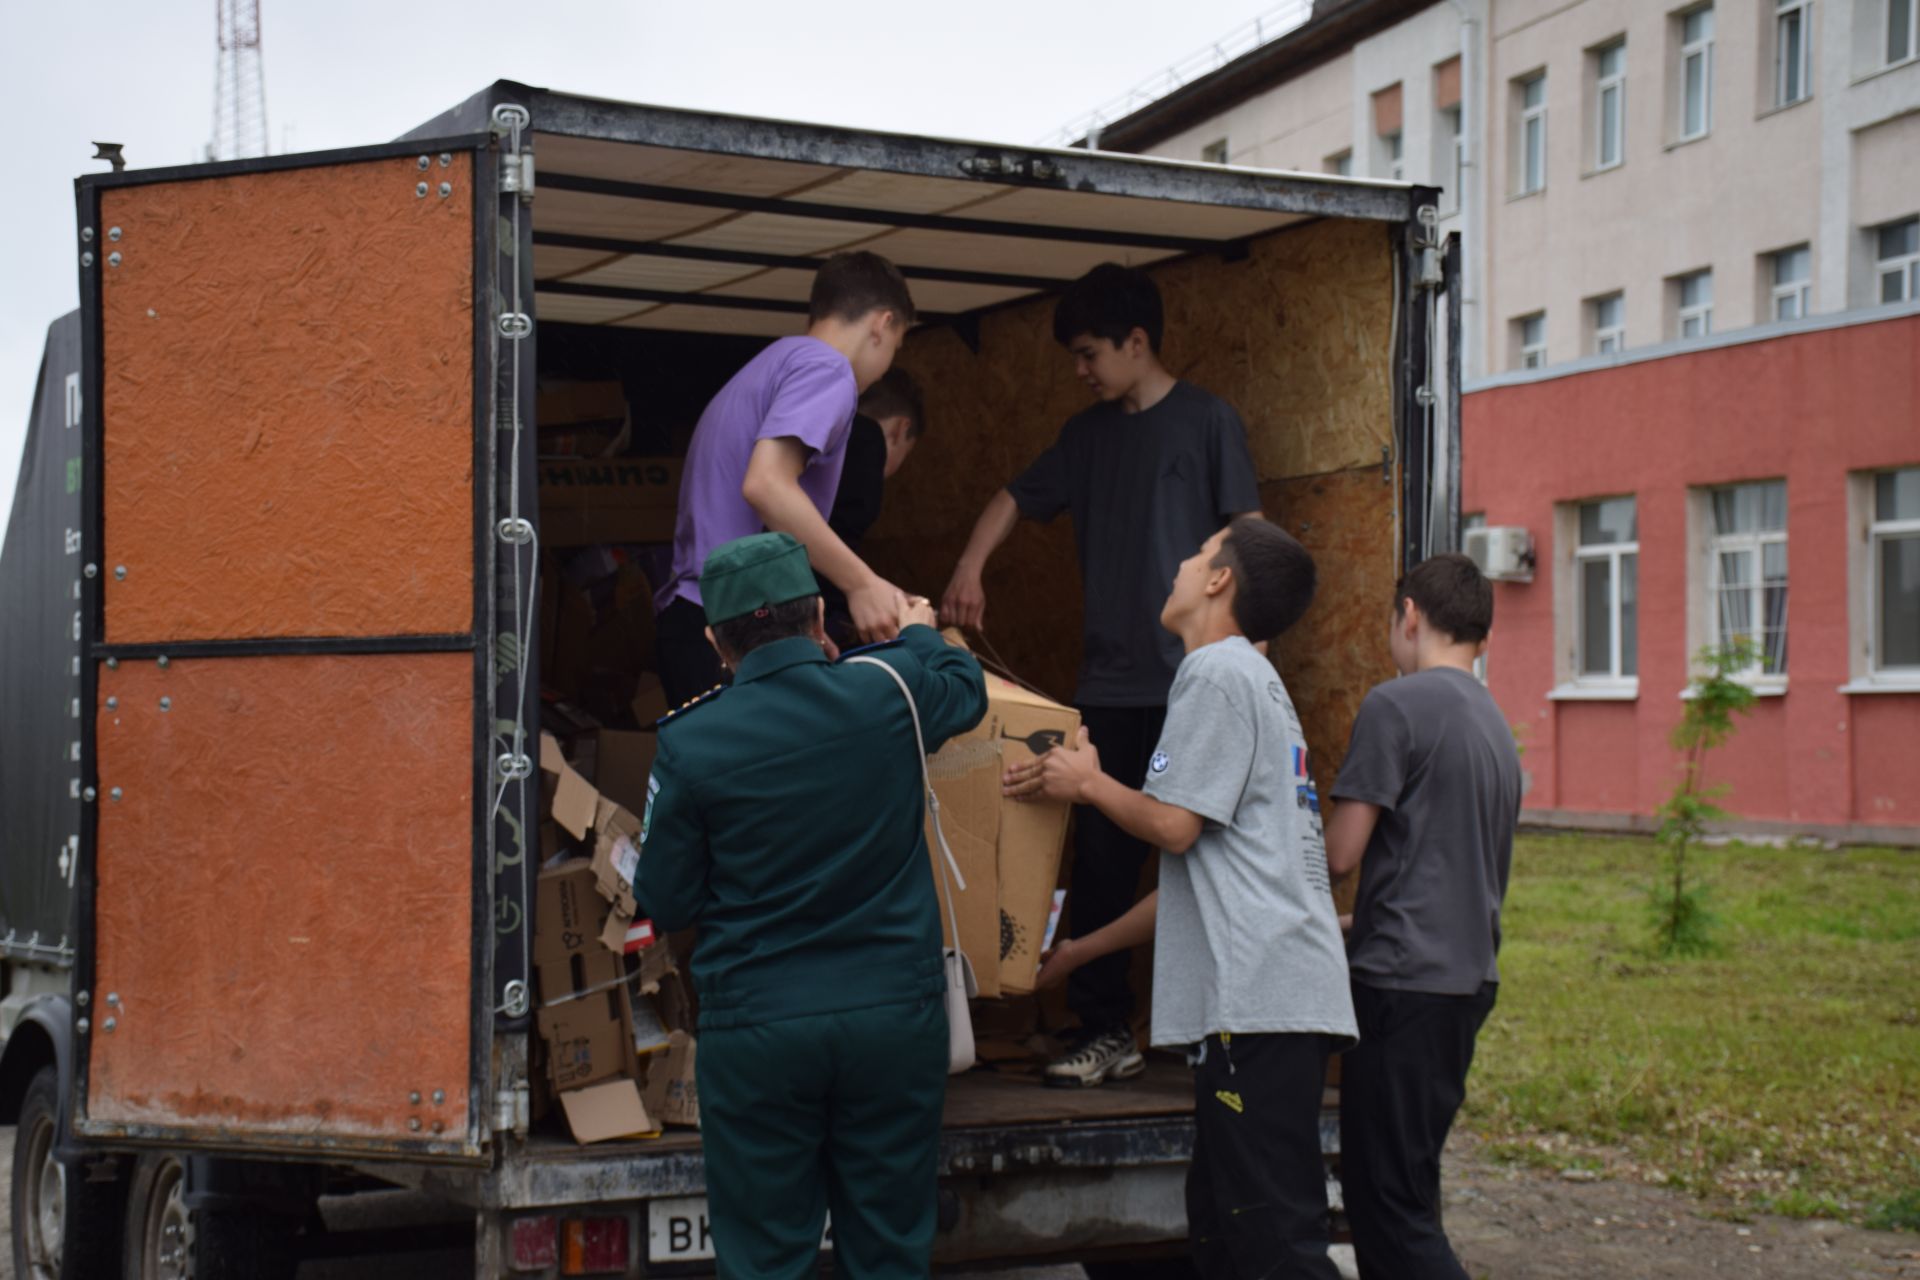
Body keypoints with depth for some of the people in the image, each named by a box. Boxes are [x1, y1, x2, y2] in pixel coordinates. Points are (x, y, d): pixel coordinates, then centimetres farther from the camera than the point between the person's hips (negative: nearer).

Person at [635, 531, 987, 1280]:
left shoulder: (690, 744, -10)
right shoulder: (890, 693, -6)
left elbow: (666, 906, -1)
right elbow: (967, 690, 19)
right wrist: (920, 635, 39)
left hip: (755, 1028, -1)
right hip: (895, 1014, 2)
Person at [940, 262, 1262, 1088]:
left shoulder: (1207, 421, 0)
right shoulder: (1088, 434, 17)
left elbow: (1246, 534, -2)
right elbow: (1018, 499, 23)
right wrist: (970, 567, 4)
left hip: (1193, 679, -5)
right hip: (1109, 681, 5)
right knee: (1099, 858, 3)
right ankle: (1107, 1033, 9)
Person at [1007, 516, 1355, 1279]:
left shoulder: (1218, 671, -4)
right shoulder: (1256, 681, 27)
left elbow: (1173, 824, -11)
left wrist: (1087, 782, 8)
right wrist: (1082, 950, 32)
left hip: (1259, 994, -10)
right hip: (1258, 995, 10)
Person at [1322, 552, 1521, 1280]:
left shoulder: (1396, 705, -9)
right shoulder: (1497, 726, 17)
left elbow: (1342, 853, -11)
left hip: (1404, 979, -9)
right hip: (1472, 977, 9)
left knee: (1388, 1200, -7)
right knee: (1408, 1188, 15)